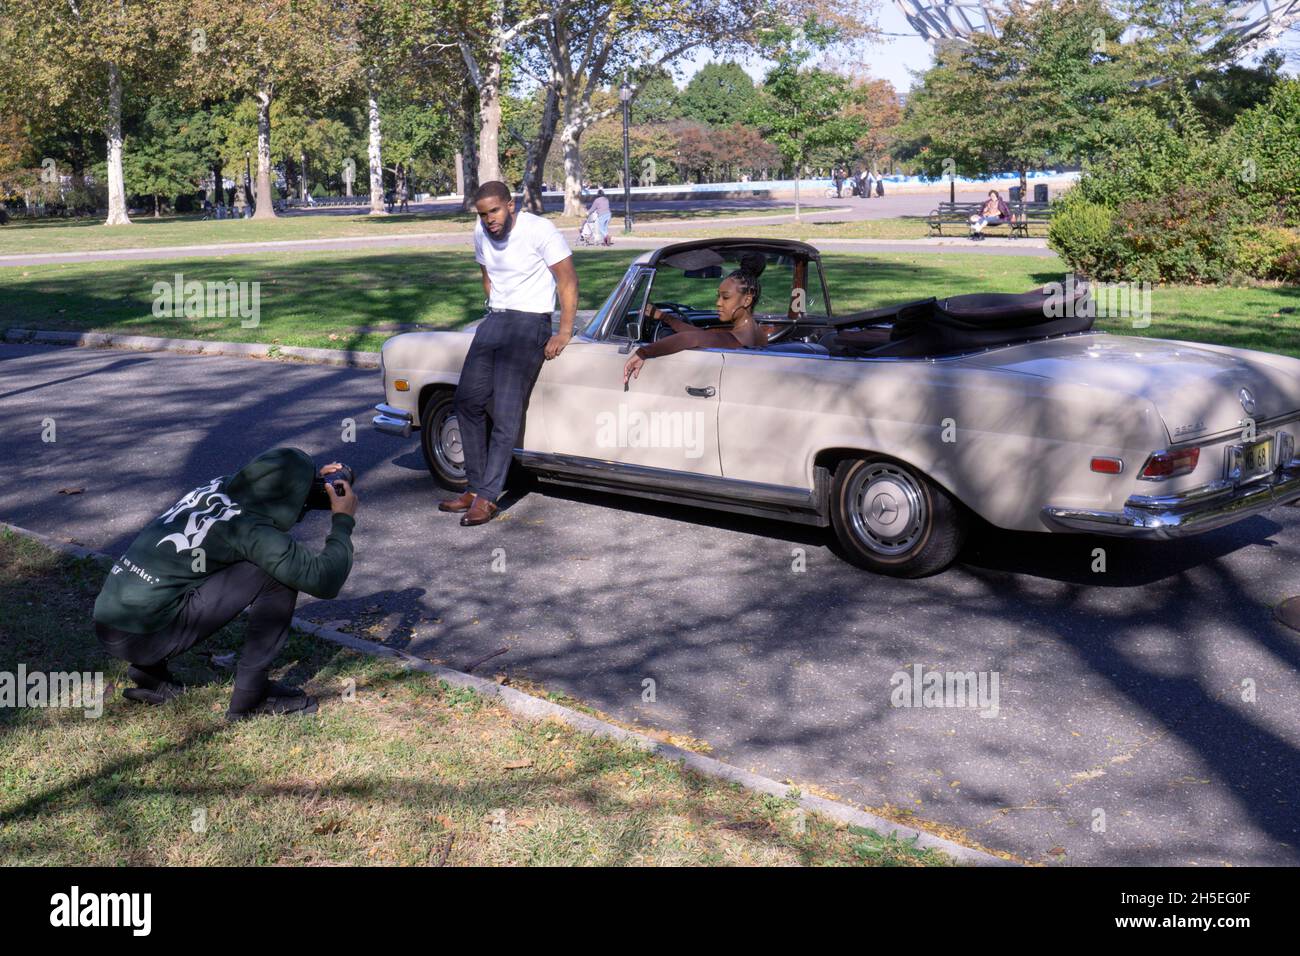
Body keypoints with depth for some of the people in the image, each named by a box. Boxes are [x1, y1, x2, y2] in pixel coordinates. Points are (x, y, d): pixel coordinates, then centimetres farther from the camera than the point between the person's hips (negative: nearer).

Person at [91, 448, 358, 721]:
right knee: (278, 575, -8)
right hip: (142, 637, -8)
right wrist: (343, 521, 1)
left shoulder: (216, 487, 6)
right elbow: (323, 580, -13)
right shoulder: (251, 531, -15)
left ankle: (150, 671, 20)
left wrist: (316, 488, 17)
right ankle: (250, 695, 0)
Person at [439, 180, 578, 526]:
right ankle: (476, 487, 12)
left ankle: (488, 497, -9)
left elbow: (568, 281, -11)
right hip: (494, 320, 7)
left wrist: (564, 333, -15)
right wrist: (496, 312, 17)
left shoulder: (539, 230, -13)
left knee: (506, 413, -11)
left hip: (530, 324, -7)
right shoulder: (481, 234, 6)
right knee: (468, 399, 3)